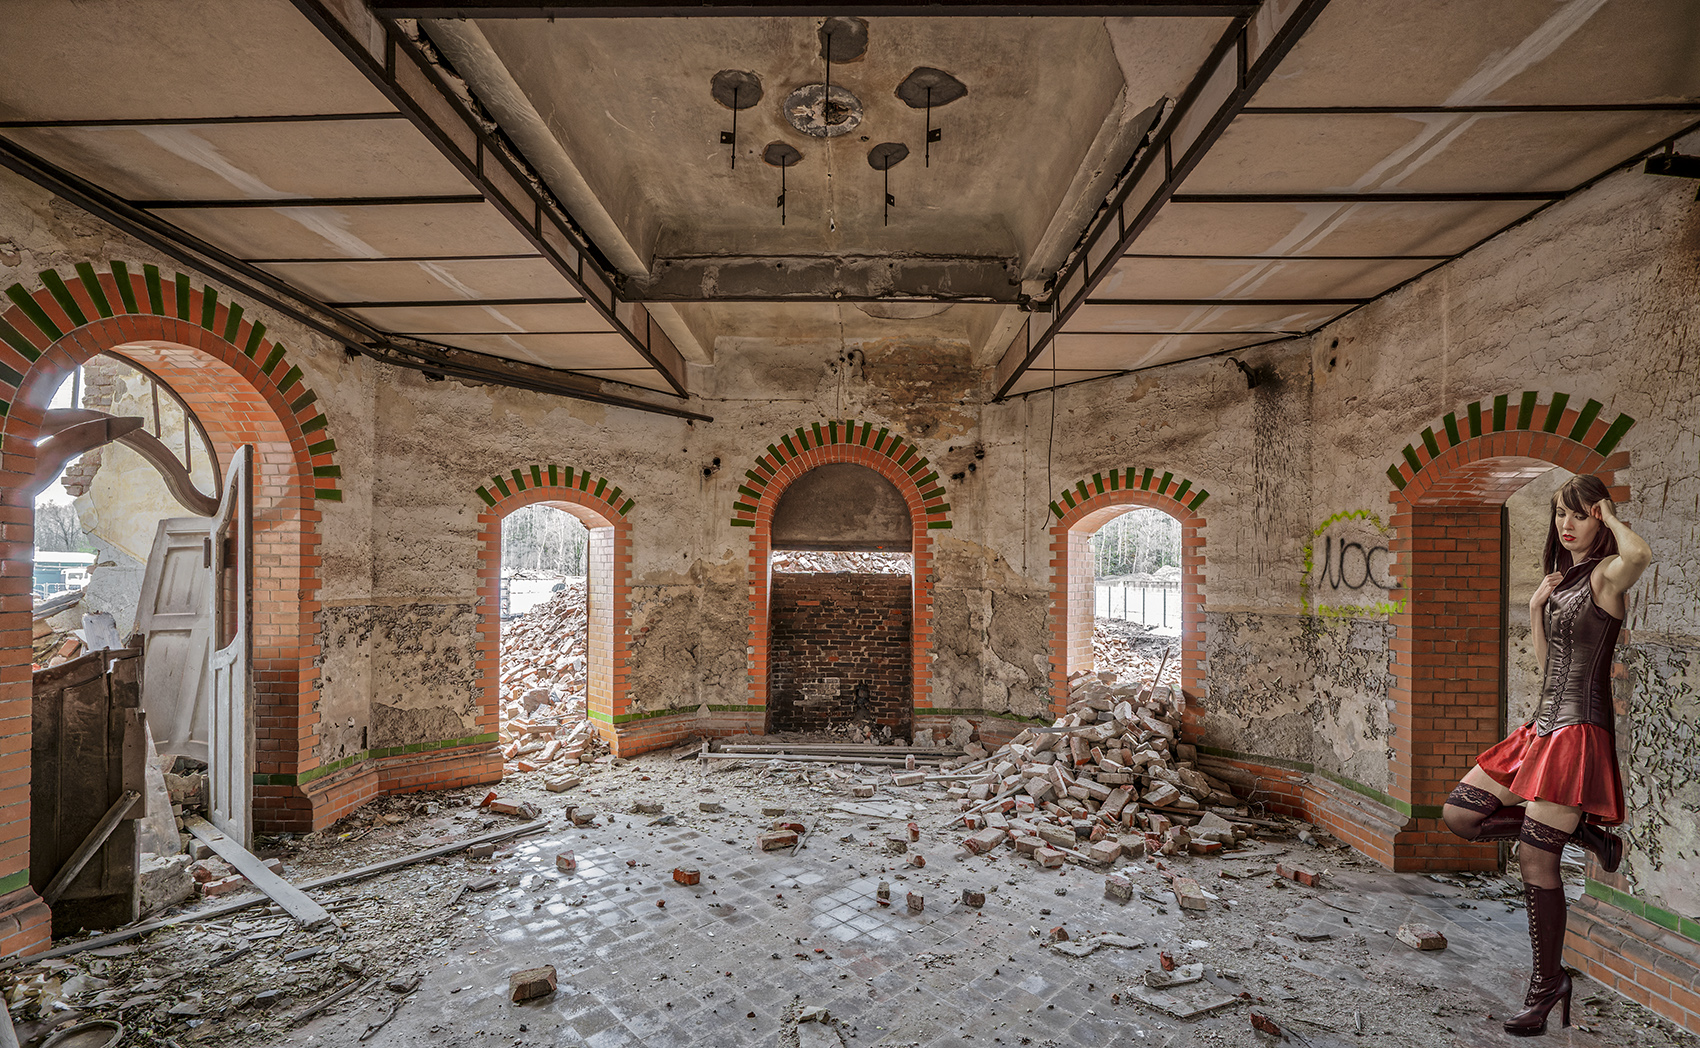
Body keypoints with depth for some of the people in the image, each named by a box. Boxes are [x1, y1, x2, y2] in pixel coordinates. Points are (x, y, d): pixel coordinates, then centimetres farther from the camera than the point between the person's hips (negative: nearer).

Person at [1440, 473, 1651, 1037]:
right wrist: (1535, 606, 6)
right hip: (1543, 725, 8)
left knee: (1535, 858, -4)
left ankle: (1548, 983, 14)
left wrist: (1612, 518, -15)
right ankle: (1584, 833, 17)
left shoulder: (1606, 574, -8)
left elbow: (1640, 555, -36)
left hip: (1579, 731, -8)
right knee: (1459, 816, 7)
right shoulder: (1562, 577, 15)